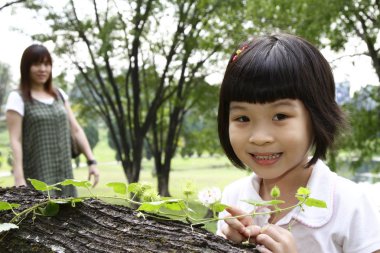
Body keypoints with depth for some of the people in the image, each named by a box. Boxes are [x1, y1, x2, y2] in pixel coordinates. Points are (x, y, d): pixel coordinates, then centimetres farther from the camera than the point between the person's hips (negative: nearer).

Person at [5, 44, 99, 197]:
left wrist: (91, 161, 6)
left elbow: (76, 130, 13)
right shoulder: (18, 98, -5)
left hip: (64, 175, 6)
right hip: (37, 177, -6)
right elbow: (15, 140, -11)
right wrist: (19, 178, -19)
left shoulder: (59, 95, 13)